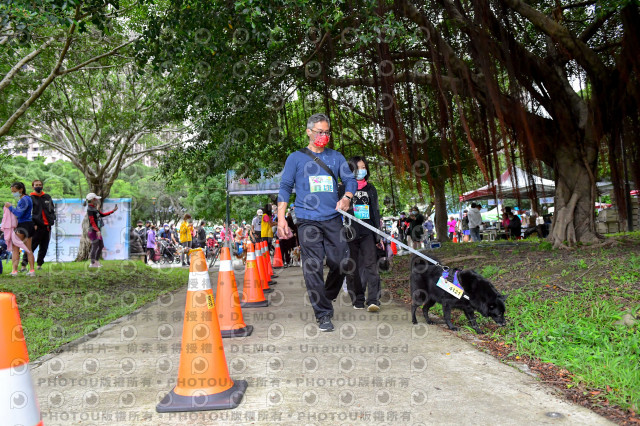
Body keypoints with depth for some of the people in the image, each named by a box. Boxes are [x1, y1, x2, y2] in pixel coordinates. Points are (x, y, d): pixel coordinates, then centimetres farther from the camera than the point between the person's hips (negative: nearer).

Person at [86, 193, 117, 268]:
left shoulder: (95, 208, 14)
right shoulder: (90, 209, -14)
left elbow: (102, 214, 22)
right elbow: (92, 221, -20)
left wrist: (113, 210, 21)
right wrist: (97, 230, -28)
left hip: (97, 230, 10)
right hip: (93, 231, -10)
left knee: (101, 246, 14)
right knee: (95, 246, -5)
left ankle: (96, 261, 22)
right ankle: (93, 263, 4)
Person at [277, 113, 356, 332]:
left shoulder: (336, 157, 14)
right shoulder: (296, 158, 8)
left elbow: (350, 180, 12)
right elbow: (285, 187, 6)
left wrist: (347, 197, -11)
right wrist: (281, 217, -3)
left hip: (333, 219, 3)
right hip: (307, 221, -2)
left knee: (341, 262, 1)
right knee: (313, 267, -5)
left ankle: (326, 298, 28)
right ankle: (323, 314, 5)